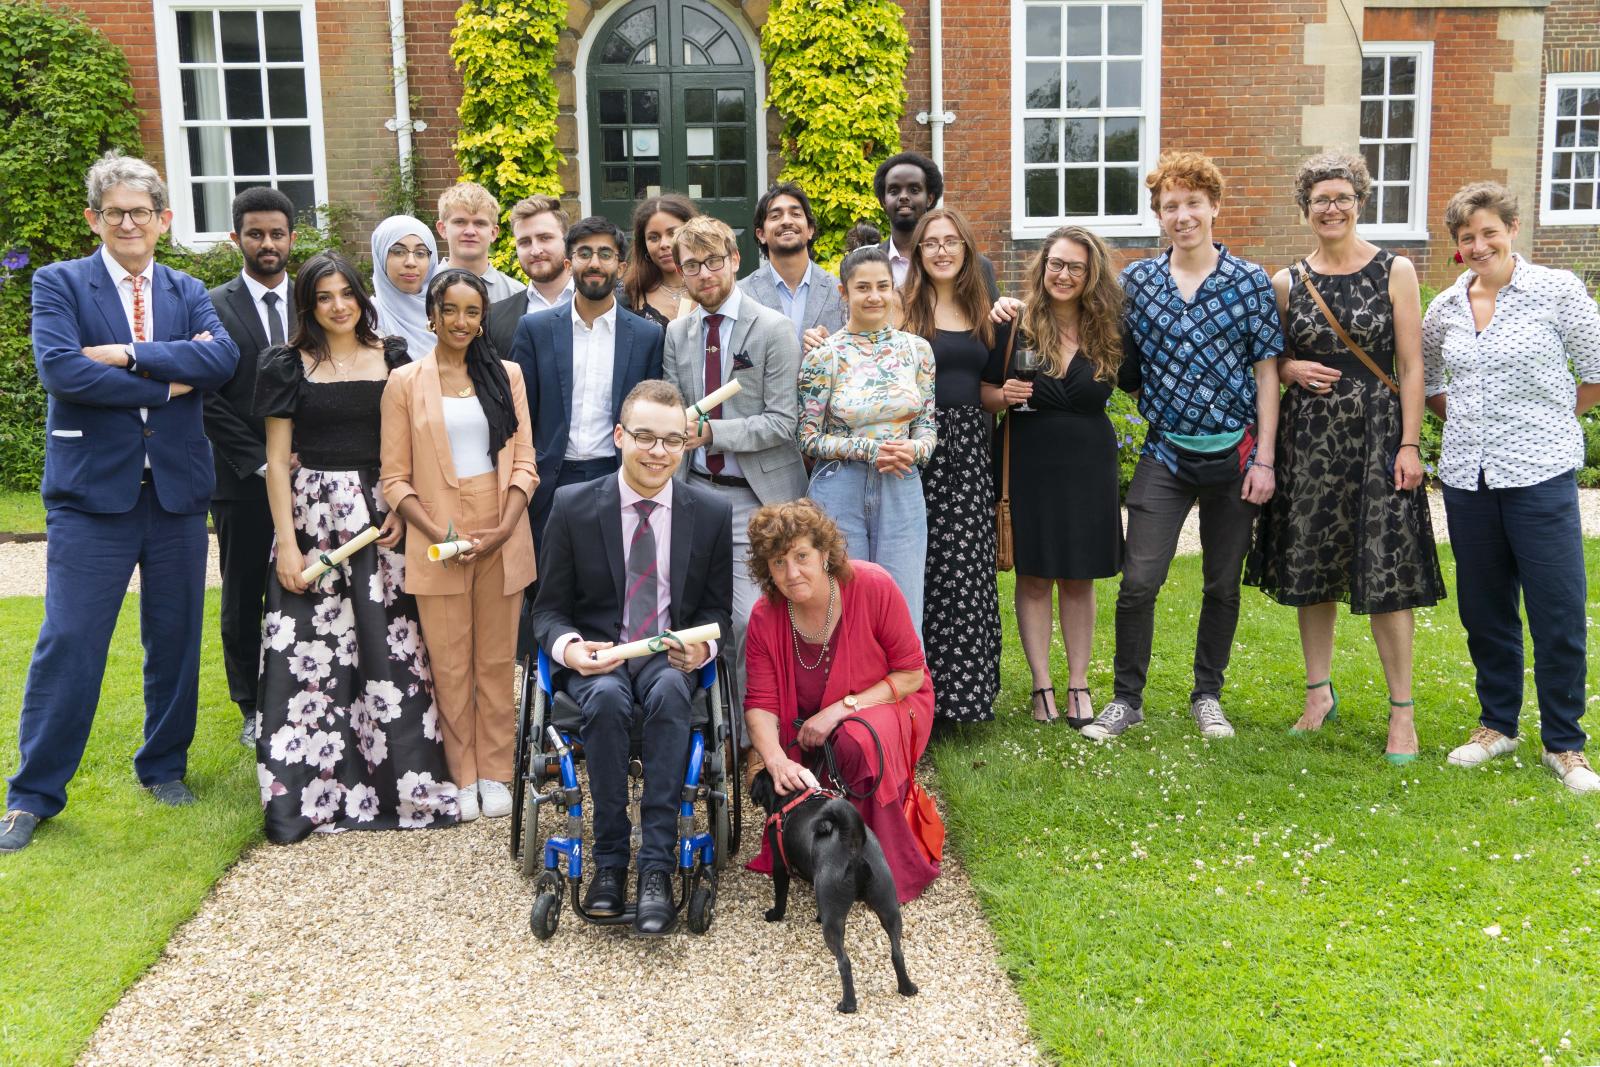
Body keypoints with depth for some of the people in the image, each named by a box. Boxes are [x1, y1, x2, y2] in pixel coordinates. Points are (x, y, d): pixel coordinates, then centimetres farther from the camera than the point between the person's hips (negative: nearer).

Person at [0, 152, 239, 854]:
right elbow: (58, 367, -15)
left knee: (175, 638, 11)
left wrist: (128, 354, -17)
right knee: (68, 642, -4)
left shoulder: (187, 293, 11)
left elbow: (222, 358, -8)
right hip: (93, 489, -3)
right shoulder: (60, 284, 2)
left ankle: (165, 766, 28)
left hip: (176, 489, 3)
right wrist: (166, 383, -13)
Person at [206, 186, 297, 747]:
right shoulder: (214, 307, 0)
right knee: (245, 597, 8)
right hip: (243, 480, -1)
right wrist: (260, 461, -11)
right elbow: (208, 399, -5)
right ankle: (255, 708, 20)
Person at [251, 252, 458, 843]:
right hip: (313, 516, -1)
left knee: (390, 651, 3)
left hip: (383, 519, 2)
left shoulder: (392, 357, 8)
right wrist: (286, 543, -7)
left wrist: (404, 508, -5)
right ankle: (308, 790, 11)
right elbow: (278, 460, 0)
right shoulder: (288, 364, 2)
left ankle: (402, 780, 14)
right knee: (312, 652, 0)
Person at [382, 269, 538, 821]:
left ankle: (494, 774, 16)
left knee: (497, 661, 6)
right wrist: (438, 535, -12)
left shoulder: (505, 375, 9)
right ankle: (462, 777, 15)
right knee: (450, 666, 3)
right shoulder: (405, 382, 4)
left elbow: (524, 463, 5)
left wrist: (504, 530, -9)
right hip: (436, 543, -1)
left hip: (502, 541, 1)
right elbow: (395, 478, 1)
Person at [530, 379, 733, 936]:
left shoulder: (712, 512, 2)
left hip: (671, 657, 0)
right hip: (595, 658, 0)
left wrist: (702, 645, -14)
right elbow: (549, 608, 4)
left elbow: (717, 607, 10)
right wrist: (568, 647, -19)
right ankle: (609, 859, -21)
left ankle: (657, 868, -33)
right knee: (606, 698, -35)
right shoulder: (573, 506, -1)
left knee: (669, 693, -35)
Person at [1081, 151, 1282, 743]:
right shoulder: (1136, 280, 3)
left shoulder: (1250, 282, -1)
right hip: (1165, 453, 0)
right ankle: (1127, 698, 10)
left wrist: (1264, 459, -6)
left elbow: (1266, 373, -1)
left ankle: (1207, 695, 27)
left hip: (1234, 454, 0)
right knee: (1138, 581, -6)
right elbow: (1122, 369, 9)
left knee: (1223, 585, 10)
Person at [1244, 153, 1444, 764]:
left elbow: (1411, 365, -3)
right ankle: (1319, 692, 24)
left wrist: (1410, 444, -9)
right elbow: (1268, 359, 16)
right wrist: (1291, 369, -6)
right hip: (1308, 434, 3)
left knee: (1386, 573, -3)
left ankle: (1402, 709, 8)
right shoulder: (1287, 282, 6)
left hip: (1378, 432, -3)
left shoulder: (1395, 271, -1)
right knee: (1311, 567, 8)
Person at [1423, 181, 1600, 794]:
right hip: (1467, 475, 4)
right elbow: (1423, 381, 21)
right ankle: (1497, 725, 28)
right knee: (1484, 609, 12)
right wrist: (1465, 422, 11)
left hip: (1540, 473, -4)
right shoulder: (1446, 307, 7)